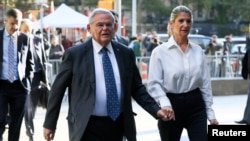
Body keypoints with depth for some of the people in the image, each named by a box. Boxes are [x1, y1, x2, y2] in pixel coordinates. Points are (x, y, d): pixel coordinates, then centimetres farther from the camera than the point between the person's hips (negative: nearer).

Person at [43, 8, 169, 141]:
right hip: (87, 127, -4)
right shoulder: (74, 54, -4)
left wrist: (156, 110, 0)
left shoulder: (126, 53, 6)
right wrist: (50, 124, 1)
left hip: (117, 124, 4)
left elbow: (137, 88, 13)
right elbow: (57, 89, 1)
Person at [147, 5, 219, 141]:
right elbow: (154, 84, -12)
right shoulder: (160, 52, -6)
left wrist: (210, 112, 7)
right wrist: (165, 103, -29)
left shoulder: (198, 51, 6)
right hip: (172, 106, -2)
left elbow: (205, 83, 9)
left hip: (196, 105, 3)